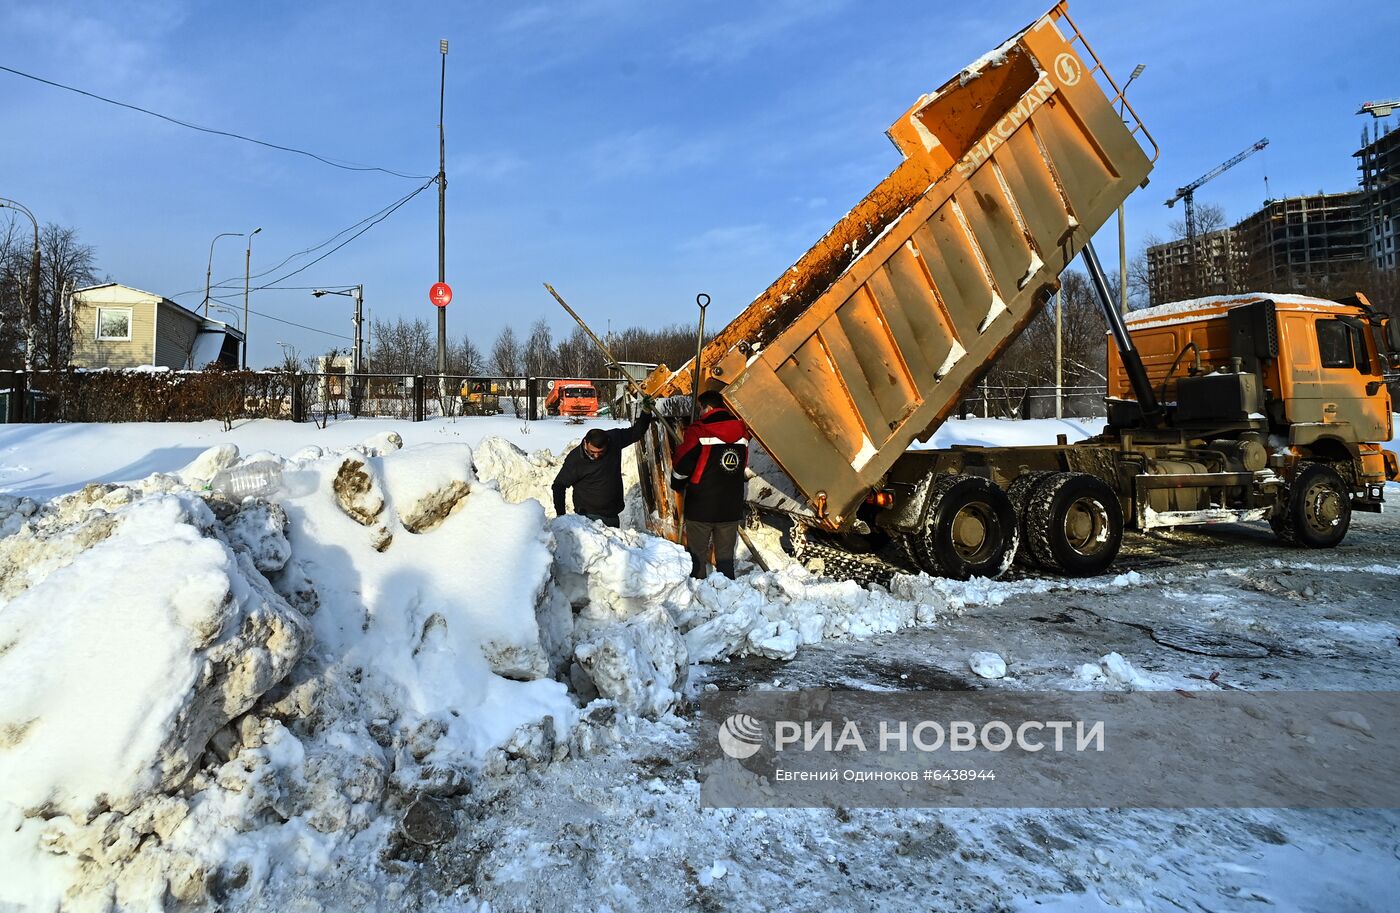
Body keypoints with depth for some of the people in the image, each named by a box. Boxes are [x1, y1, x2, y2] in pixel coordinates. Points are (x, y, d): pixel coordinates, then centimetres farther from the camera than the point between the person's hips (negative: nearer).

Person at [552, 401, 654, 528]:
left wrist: (646, 412, -5)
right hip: (588, 516, -4)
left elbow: (636, 433, 9)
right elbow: (559, 485, -7)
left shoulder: (615, 439, -9)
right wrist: (560, 514, -12)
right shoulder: (575, 459, -18)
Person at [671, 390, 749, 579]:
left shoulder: (698, 432, -14)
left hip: (700, 508, -4)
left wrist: (678, 484, 11)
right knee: (725, 557, 13)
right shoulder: (741, 432, 2)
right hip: (731, 509, 4)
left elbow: (681, 465, -9)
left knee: (697, 556, 7)